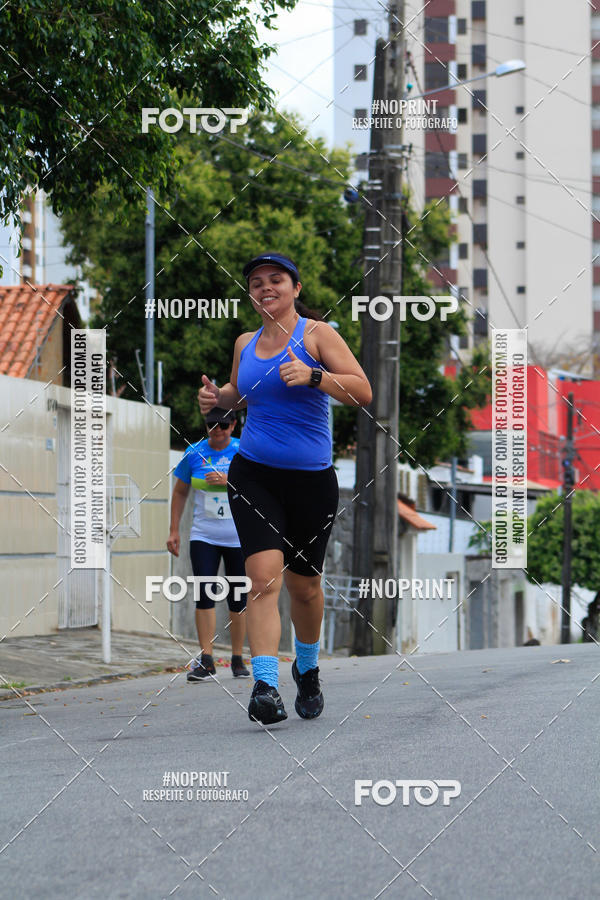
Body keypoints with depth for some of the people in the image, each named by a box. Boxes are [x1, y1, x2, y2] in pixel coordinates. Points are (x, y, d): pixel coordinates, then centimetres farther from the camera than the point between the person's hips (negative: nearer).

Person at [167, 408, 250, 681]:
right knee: (204, 594, -11)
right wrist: (174, 531, 8)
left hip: (239, 538, 0)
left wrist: (227, 480, -23)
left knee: (238, 599, 4)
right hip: (203, 536, 1)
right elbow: (180, 492, 12)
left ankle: (237, 659, 15)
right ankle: (205, 661, -12)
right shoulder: (194, 454, 3)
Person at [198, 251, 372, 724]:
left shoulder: (317, 334, -4)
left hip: (312, 477, -2)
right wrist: (216, 397, 7)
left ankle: (307, 668, 37)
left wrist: (313, 376, -27)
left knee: (304, 585, 10)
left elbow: (363, 392, -12)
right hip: (253, 474, 2)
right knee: (264, 575, -17)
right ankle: (265, 685, -24)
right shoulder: (245, 343, 11)